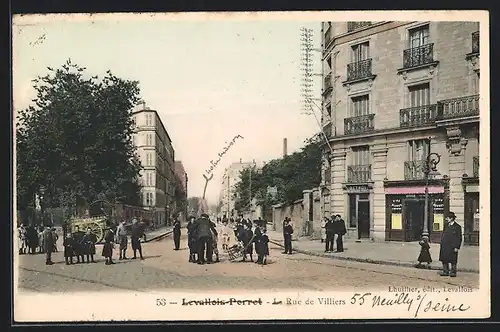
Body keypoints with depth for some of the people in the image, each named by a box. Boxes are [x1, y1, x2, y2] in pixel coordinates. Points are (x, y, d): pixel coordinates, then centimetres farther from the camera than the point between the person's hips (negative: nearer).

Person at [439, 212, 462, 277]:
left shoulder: (457, 227, -5)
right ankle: (445, 271, 17)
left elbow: (459, 238, -7)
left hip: (452, 247, -6)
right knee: (444, 260, 8)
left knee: (453, 260, 1)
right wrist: (442, 243, 11)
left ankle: (453, 272, 10)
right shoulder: (446, 225, 13)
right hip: (445, 246, 6)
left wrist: (457, 247, -12)